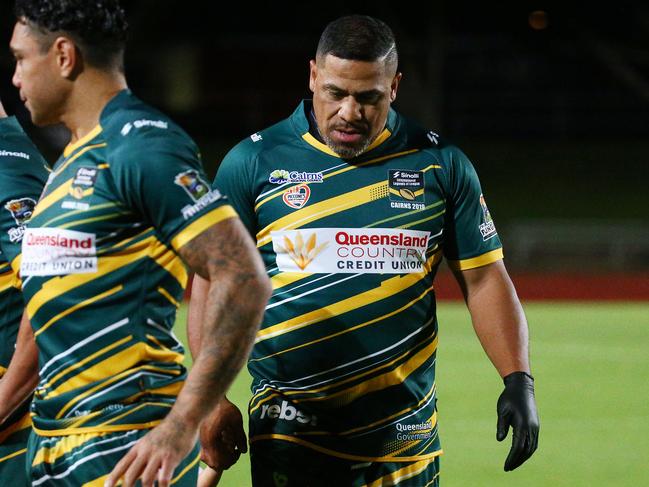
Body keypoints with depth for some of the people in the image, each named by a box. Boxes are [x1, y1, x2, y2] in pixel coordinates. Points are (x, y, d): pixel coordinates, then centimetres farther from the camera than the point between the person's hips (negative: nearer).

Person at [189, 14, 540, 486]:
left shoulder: (440, 164, 6)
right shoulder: (253, 163, 3)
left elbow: (483, 278, 9)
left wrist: (518, 379, -3)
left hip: (404, 429, 1)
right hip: (289, 425, -1)